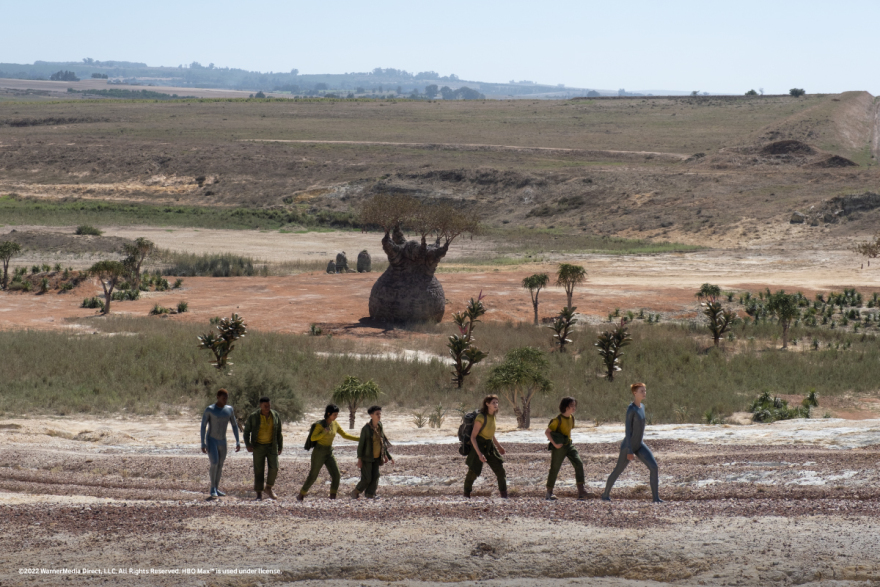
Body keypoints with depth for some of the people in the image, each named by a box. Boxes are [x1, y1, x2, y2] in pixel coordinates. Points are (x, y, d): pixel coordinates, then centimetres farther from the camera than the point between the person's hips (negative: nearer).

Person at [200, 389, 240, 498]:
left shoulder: (229, 409, 1)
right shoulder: (209, 409, -15)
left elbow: (235, 425, 8)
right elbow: (203, 427, -14)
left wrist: (237, 442, 3)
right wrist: (203, 444, -18)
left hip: (222, 442, 6)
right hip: (211, 441, -5)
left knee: (220, 465, 9)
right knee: (214, 463, -17)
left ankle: (216, 489, 21)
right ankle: (212, 488, -2)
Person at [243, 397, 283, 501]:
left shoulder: (275, 416, -3)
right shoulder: (253, 417, -9)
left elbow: (279, 432, 7)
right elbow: (247, 432, -4)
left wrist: (280, 447, 8)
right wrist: (248, 445, -19)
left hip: (271, 446, 2)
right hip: (258, 446, -2)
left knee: (274, 468, -11)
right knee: (258, 470, -3)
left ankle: (269, 489, 12)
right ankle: (259, 494, 3)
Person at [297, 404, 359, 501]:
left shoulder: (335, 424, 3)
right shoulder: (320, 424, -15)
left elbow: (345, 435, 10)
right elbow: (313, 438, -13)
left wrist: (360, 439, 4)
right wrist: (324, 433, -28)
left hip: (329, 453, 6)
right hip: (318, 453, -6)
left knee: (336, 476, -8)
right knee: (313, 476, 2)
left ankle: (333, 497, -3)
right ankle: (301, 495, 21)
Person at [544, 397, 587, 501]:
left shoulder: (571, 418, 6)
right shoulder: (558, 420, -17)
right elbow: (547, 432, -15)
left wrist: (570, 441, 11)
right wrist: (554, 444, -21)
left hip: (569, 445, 6)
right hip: (559, 447, -6)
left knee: (579, 464, -10)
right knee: (554, 469, 2)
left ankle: (581, 490, -10)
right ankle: (549, 493, 15)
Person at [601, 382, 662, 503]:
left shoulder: (641, 407, 7)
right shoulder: (631, 409, -20)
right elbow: (628, 430, -21)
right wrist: (629, 451, -23)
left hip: (639, 445, 7)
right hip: (628, 446, -7)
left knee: (654, 467, -10)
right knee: (618, 471, 9)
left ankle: (656, 497, -8)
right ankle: (606, 494, 30)